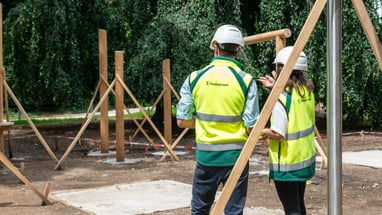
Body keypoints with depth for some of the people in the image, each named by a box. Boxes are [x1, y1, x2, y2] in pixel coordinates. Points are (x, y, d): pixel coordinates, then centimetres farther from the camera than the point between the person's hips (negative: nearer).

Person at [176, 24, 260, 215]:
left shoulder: (195, 78, -4)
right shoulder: (246, 80, -9)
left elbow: (182, 121, -1)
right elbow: (251, 127, -11)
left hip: (206, 154, 2)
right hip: (235, 155, -2)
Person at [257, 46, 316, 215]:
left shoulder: (281, 97, -20)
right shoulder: (307, 90, 3)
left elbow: (278, 134, -24)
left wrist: (260, 131, -6)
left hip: (287, 164, -8)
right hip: (305, 159, 8)